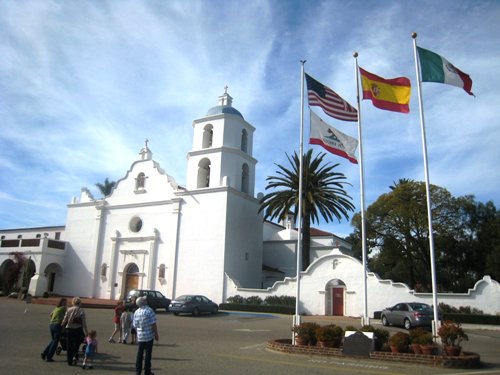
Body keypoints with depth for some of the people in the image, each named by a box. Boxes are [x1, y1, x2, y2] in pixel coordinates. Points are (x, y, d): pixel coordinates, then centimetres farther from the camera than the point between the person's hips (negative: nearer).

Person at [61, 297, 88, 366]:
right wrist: (85, 332, -6)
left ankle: (69, 361, 15)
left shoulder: (69, 310, 0)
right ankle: (75, 356, -4)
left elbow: (65, 320, 3)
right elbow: (84, 322, -9)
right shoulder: (81, 311, -7)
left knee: (69, 345, 11)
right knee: (77, 345, 16)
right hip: (78, 329, -2)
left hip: (69, 329, 2)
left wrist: (62, 325, 25)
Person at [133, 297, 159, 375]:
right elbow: (153, 324, -16)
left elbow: (135, 325, 9)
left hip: (140, 336, 5)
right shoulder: (149, 311, -15)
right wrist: (156, 334, -7)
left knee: (139, 354, 13)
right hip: (149, 336, -5)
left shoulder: (136, 312, 2)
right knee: (148, 353, 5)